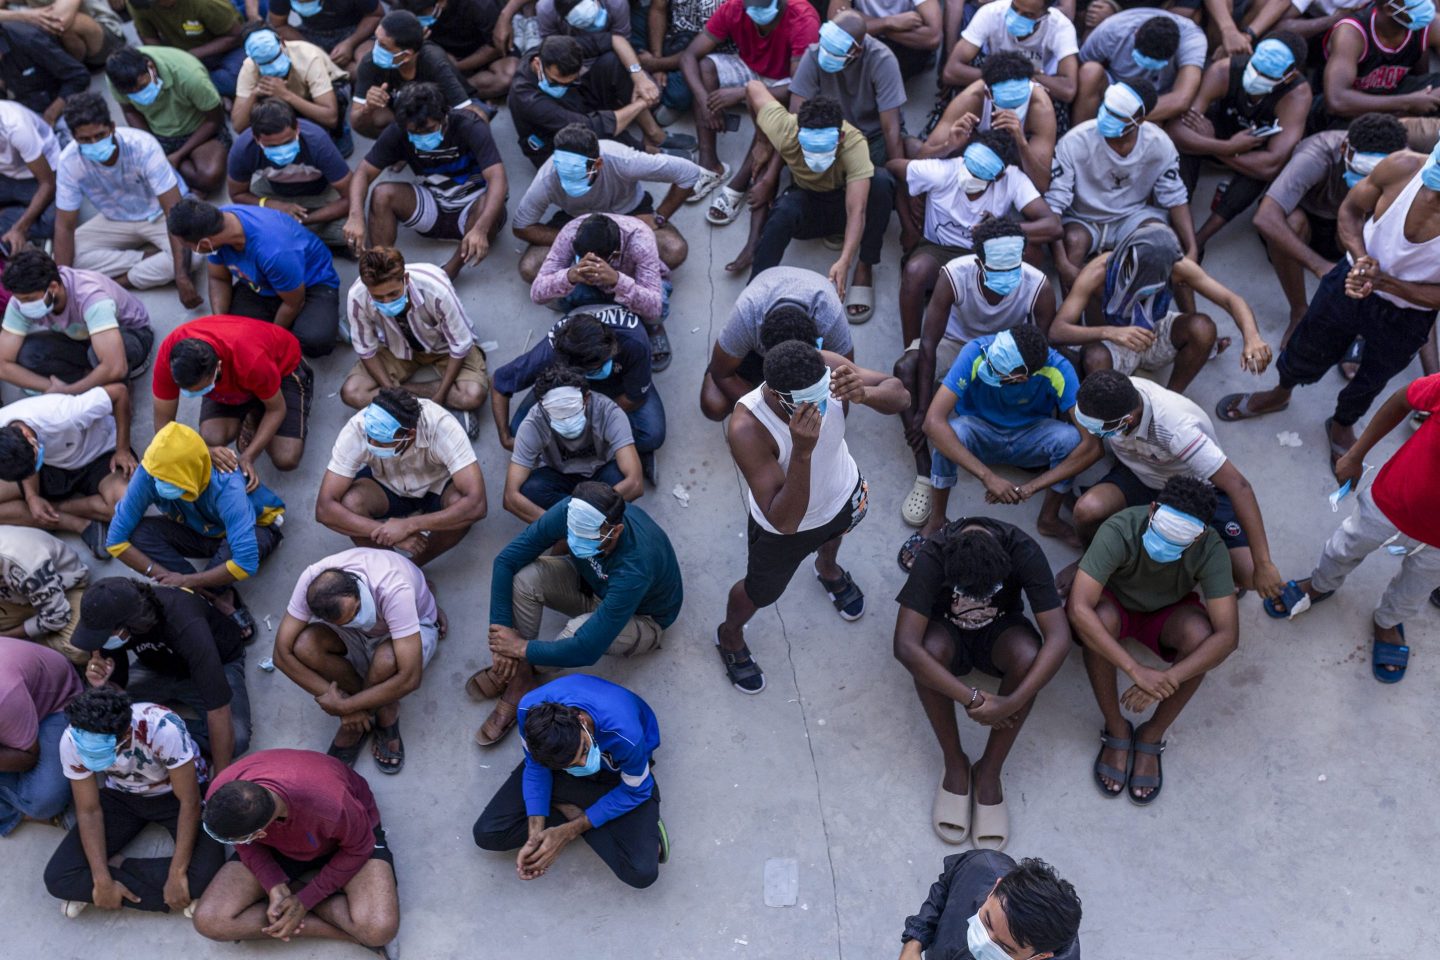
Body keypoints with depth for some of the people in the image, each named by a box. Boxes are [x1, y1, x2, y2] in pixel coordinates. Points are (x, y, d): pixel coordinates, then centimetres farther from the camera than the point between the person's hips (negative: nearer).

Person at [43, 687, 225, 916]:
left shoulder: (164, 729, -37)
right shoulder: (72, 741, -26)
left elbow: (189, 803, -27)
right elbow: (89, 811, -15)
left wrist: (177, 874, -29)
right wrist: (102, 880, -22)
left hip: (175, 794, -2)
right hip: (121, 796, 2)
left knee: (204, 873, -28)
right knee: (58, 877, -17)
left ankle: (117, 867, -6)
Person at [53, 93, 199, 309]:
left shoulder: (142, 146, -32)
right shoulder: (70, 161, -22)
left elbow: (175, 210, -34)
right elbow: (65, 226, -14)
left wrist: (181, 274, -42)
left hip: (159, 214, -3)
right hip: (116, 220, 3)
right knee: (74, 254, -21)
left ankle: (121, 281, -16)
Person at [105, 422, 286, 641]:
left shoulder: (226, 486, -39)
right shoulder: (148, 475, -29)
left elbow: (245, 564, -44)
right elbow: (116, 541, -22)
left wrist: (186, 581, -35)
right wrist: (163, 575, -31)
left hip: (257, 526, -4)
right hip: (201, 530, 5)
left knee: (233, 547, -40)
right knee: (139, 532, -23)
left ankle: (196, 598, -12)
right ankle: (220, 601, -24)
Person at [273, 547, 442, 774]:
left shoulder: (395, 591, -42)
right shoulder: (311, 580, -32)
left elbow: (410, 679, -41)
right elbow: (282, 653, -23)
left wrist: (343, 706, -32)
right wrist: (339, 701, -25)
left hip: (414, 627, -4)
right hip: (357, 637, 4)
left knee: (386, 661, -39)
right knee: (304, 646, -28)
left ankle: (386, 714, -6)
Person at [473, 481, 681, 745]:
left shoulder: (635, 567, -44)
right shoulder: (570, 512, -30)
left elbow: (586, 650, -42)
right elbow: (505, 561, -21)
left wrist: (523, 648, -30)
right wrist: (501, 630, -24)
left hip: (642, 618, -4)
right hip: (589, 584, 5)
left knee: (581, 630, -38)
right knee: (521, 575, -26)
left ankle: (520, 673, -5)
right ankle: (517, 683, -10)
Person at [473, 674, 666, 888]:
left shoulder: (625, 734, -43)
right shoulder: (530, 709, -34)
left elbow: (635, 791, -21)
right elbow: (535, 767, -13)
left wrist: (568, 832, -20)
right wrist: (535, 834, -24)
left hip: (617, 773, -2)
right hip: (555, 759, 3)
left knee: (642, 873, -21)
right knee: (487, 834, -10)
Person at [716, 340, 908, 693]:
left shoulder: (825, 369, -35)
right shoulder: (746, 429, -46)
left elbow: (900, 396, -26)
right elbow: (784, 521, -44)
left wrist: (864, 393, -48)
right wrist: (802, 451, -57)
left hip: (845, 494, 4)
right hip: (785, 529, -4)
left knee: (834, 535, 38)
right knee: (761, 593, 24)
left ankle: (828, 569, 76)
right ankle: (729, 637, 58)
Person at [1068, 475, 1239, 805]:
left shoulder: (1210, 549, -30)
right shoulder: (1120, 531, -36)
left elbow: (1228, 635, -32)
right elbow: (1078, 608, -43)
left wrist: (1168, 679, -44)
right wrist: (1136, 669, -49)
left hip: (1167, 611, 2)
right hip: (1114, 602, -1)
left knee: (1200, 635, -32)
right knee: (1101, 620, -36)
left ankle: (1152, 735, -10)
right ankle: (1116, 729, -14)